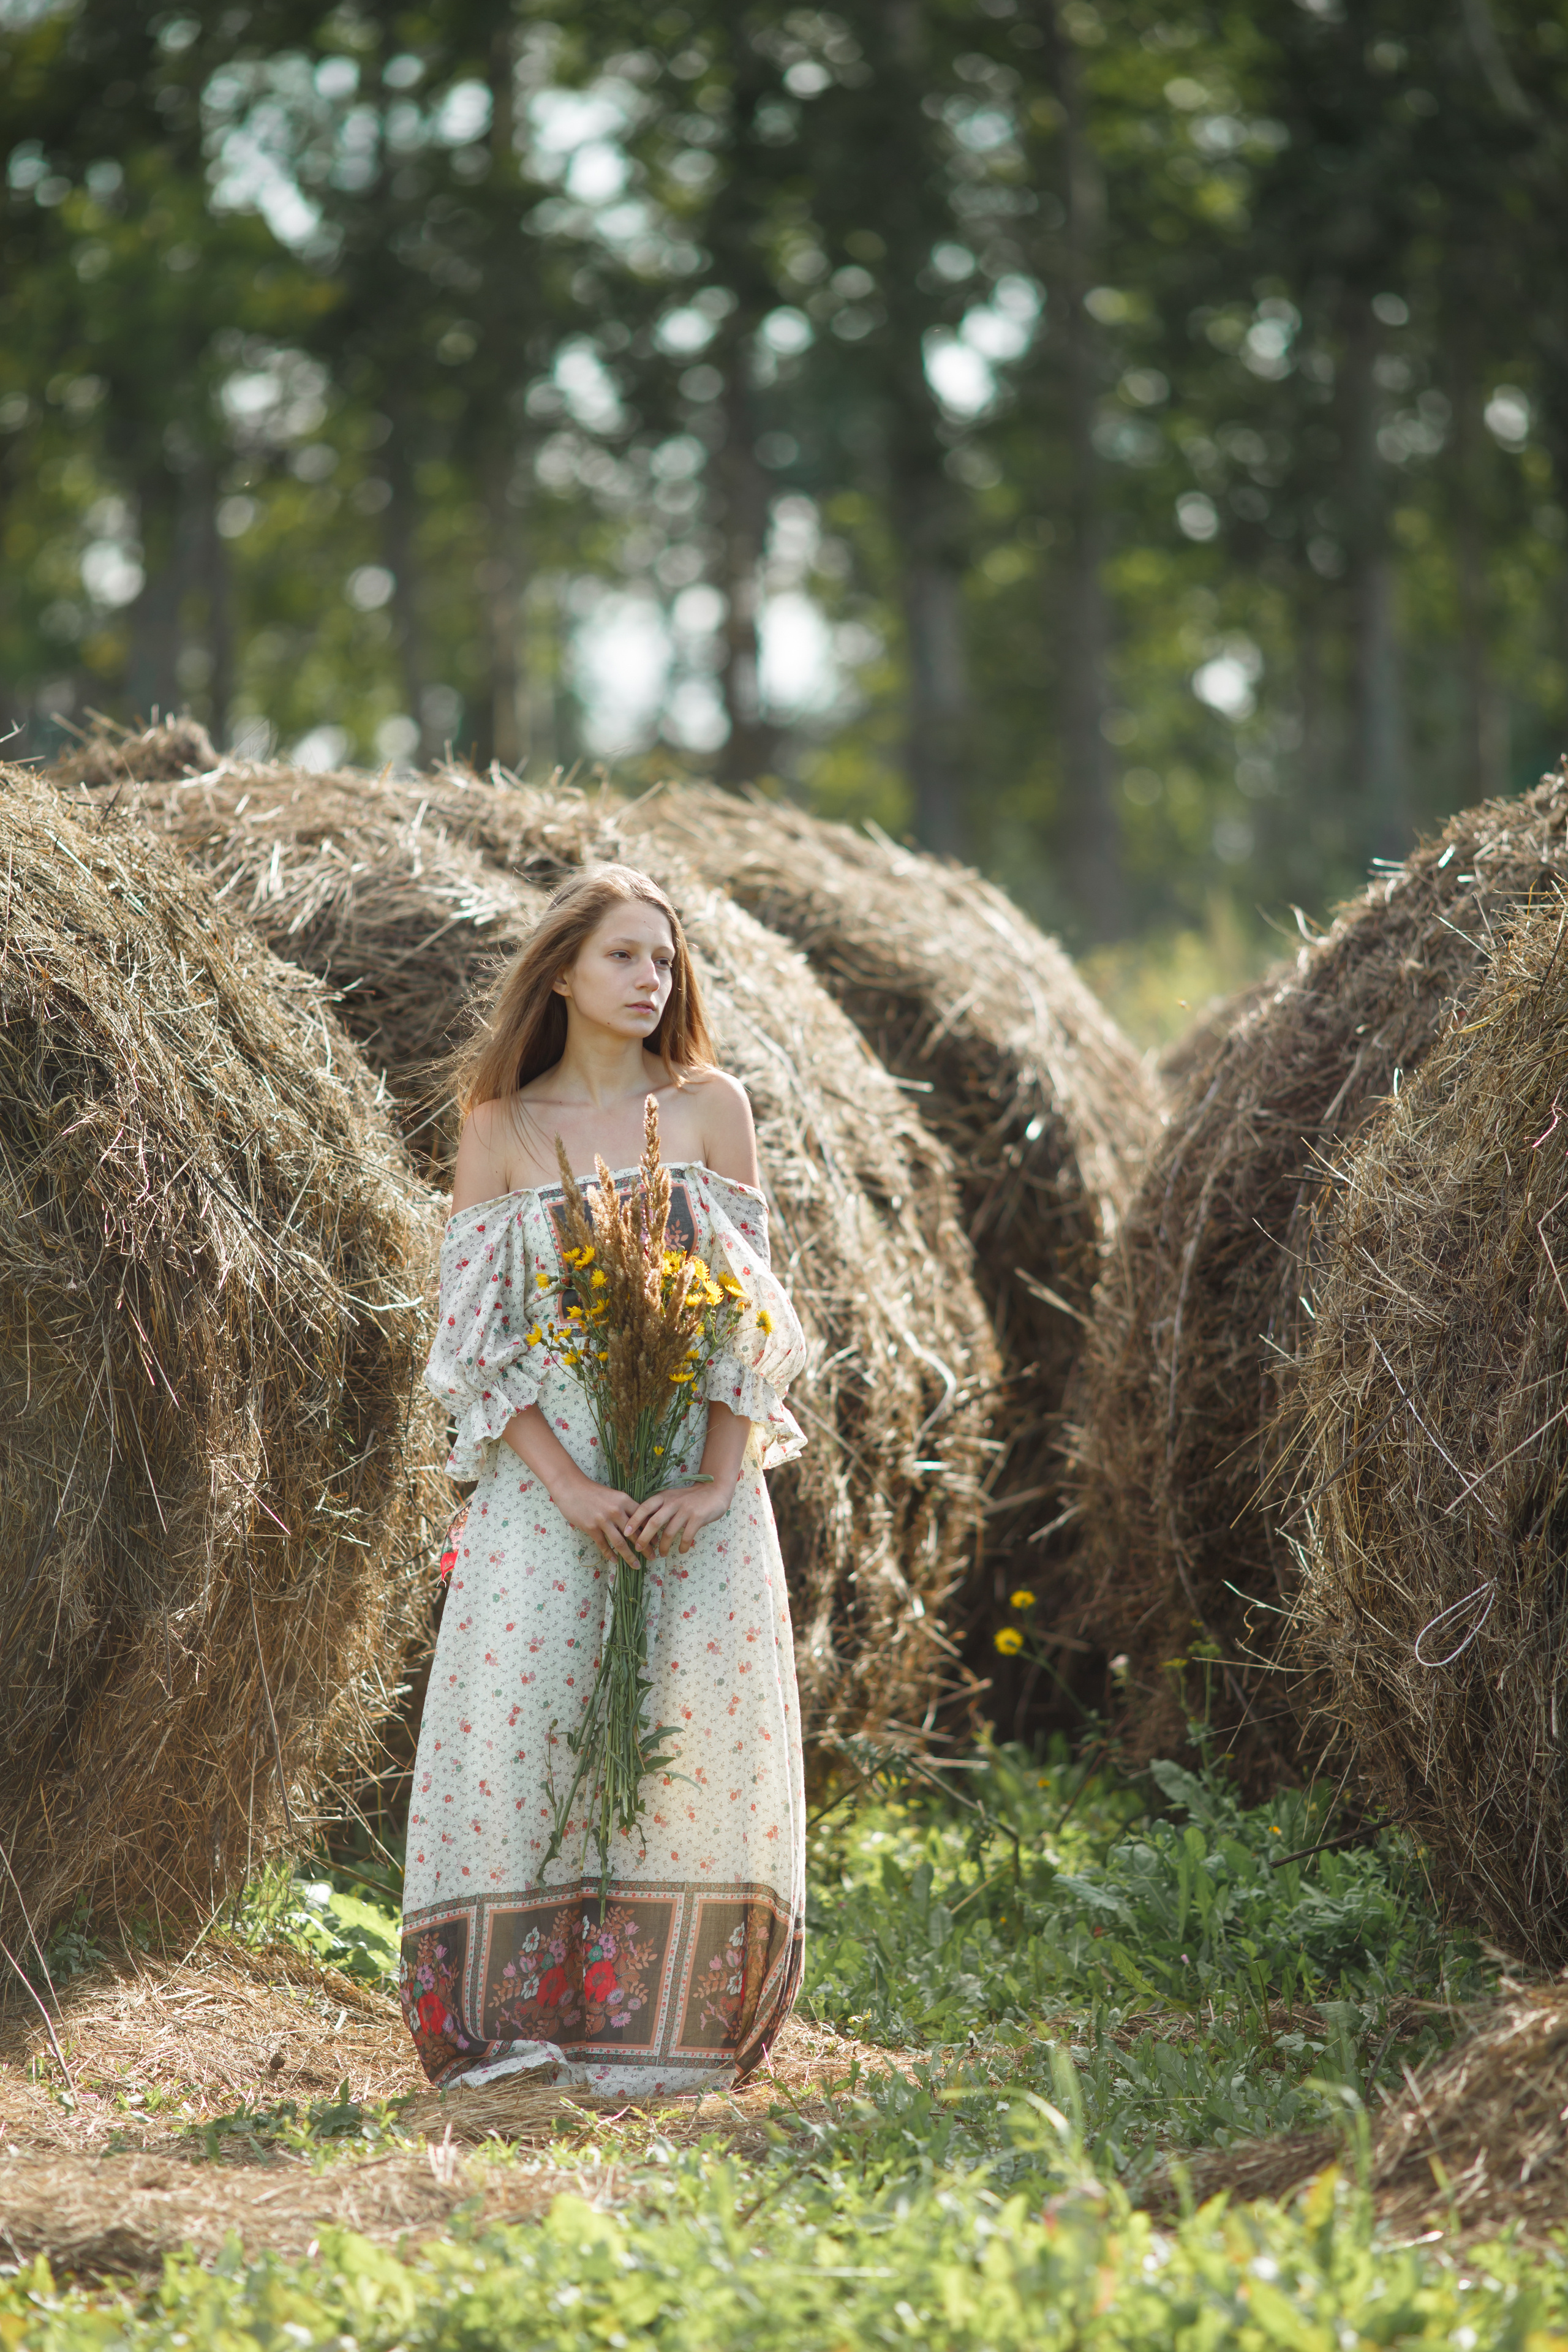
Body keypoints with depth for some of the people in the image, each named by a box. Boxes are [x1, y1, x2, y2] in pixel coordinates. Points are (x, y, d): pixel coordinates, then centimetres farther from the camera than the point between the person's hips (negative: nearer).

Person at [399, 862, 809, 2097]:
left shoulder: (709, 1108, 7)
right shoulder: (502, 1127, 6)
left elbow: (757, 1305, 3)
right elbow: (473, 1335, 1)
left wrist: (715, 1482, -9)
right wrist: (567, 1485, -11)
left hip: (696, 1470, 0)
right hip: (546, 1472, 0)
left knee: (698, 1718, -10)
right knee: (521, 1713, -11)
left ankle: (665, 2024, -4)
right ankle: (512, 2014, -4)